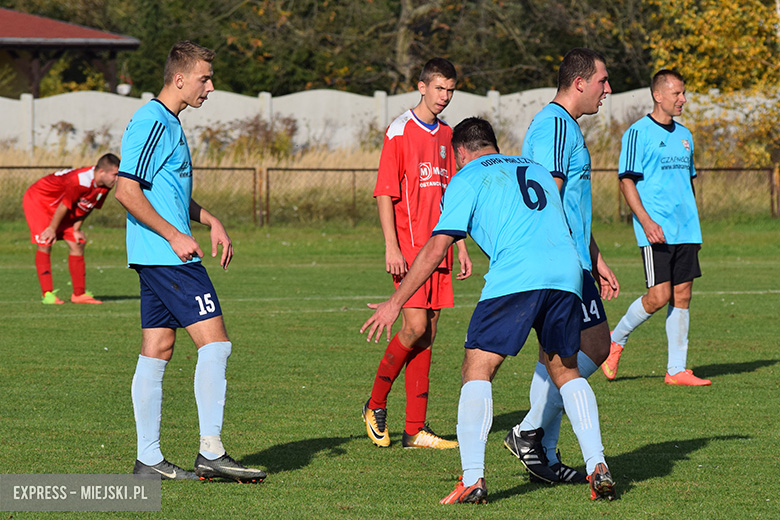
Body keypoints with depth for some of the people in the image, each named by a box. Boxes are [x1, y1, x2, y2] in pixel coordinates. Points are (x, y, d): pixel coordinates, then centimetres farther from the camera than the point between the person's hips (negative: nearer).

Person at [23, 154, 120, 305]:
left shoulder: (104, 187, -11)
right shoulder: (79, 181, -38)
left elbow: (86, 208, 2)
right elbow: (64, 206, -27)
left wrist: (76, 230, 0)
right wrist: (52, 229, -16)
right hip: (38, 199, -9)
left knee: (77, 244, 2)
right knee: (44, 243, -18)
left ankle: (79, 294, 4)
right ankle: (47, 294, -17)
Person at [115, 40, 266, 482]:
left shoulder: (170, 125, 19)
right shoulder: (152, 123, -14)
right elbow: (127, 190, -19)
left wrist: (211, 222, 17)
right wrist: (175, 235, -18)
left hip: (160, 258, 10)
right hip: (167, 257, -10)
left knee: (157, 350, 8)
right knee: (215, 342, -11)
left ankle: (149, 459, 9)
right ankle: (211, 452, -10)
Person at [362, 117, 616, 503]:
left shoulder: (468, 179, 13)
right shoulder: (536, 170, 30)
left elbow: (436, 249, 7)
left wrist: (395, 303, 11)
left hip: (515, 275, -5)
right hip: (566, 272, 5)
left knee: (477, 370, 1)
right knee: (566, 372, 19)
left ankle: (473, 479, -10)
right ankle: (598, 468, 6)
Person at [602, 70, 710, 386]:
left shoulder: (684, 135, 16)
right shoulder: (639, 133, -6)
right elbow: (626, 181, -9)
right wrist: (646, 221, -19)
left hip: (685, 230, 7)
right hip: (656, 230, -7)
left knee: (682, 296, 3)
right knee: (659, 297, -12)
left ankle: (677, 370, 6)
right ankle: (616, 340, 12)